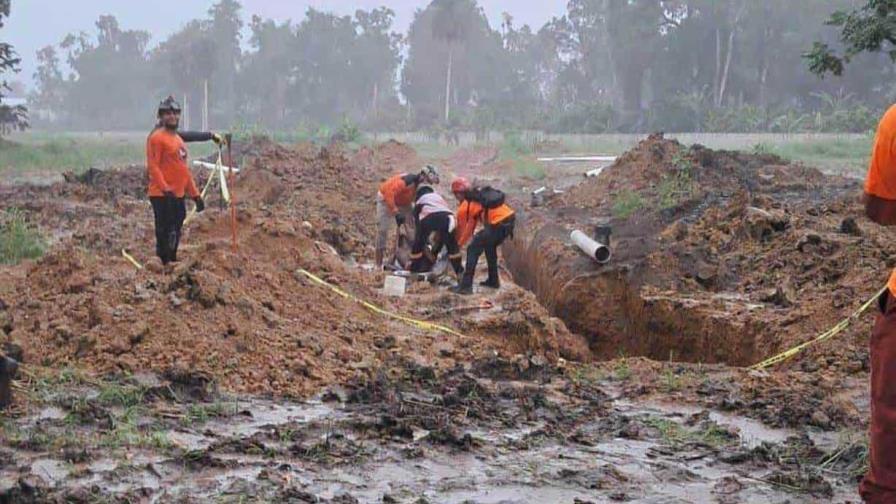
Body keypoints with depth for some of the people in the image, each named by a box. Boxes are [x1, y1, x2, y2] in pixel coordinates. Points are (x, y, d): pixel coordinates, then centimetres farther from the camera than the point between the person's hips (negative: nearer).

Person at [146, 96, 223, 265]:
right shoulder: (157, 138, -7)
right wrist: (166, 189, -24)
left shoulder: (179, 139, 19)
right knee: (165, 234, -8)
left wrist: (195, 195, 20)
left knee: (175, 235, 12)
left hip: (178, 195, 9)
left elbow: (184, 170, 23)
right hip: (162, 196, -9)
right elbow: (153, 167, -15)